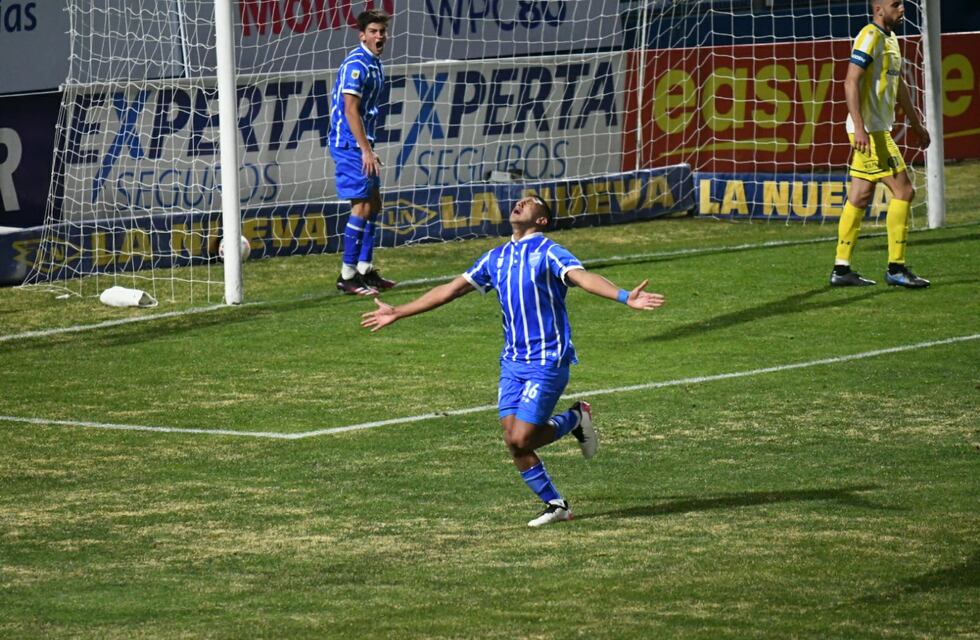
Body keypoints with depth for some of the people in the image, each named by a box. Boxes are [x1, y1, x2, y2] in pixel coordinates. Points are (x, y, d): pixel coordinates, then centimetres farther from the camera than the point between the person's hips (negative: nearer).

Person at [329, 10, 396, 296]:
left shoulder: (374, 64, 14)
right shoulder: (356, 64, -17)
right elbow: (350, 110, -21)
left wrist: (369, 149, 21)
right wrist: (366, 151, -22)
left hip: (361, 143, 10)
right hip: (348, 143, -10)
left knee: (373, 203, 13)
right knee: (362, 205, -10)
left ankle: (364, 270, 20)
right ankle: (347, 277, -7)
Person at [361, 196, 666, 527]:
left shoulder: (549, 252, -7)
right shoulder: (496, 258, 13)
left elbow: (583, 277, -23)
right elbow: (452, 289, 19)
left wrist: (625, 297, -41)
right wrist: (397, 312, 21)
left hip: (547, 361, -6)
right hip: (512, 361, 6)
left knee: (521, 439, -12)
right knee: (512, 440, -1)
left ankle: (575, 418, 15)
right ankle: (555, 505, 14)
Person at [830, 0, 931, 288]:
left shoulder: (890, 39, 17)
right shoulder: (870, 37, -13)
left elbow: (899, 85, 27)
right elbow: (851, 82, -20)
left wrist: (917, 124, 30)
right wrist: (859, 127, -28)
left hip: (878, 130, 9)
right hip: (869, 131, -9)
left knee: (860, 198, 9)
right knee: (903, 191, -9)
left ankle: (841, 269, 10)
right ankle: (896, 268, -5)